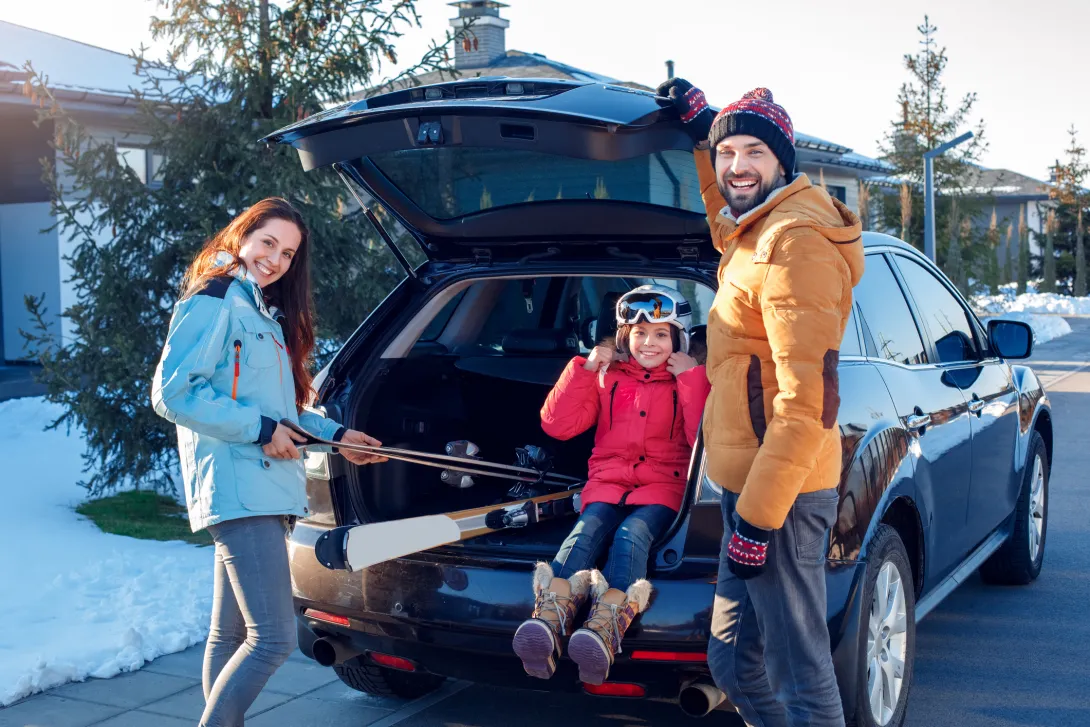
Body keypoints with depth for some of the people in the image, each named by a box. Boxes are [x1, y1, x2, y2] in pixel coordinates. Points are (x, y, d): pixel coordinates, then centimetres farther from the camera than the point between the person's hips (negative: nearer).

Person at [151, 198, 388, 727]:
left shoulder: (266, 312, 22)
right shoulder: (213, 303, -8)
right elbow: (172, 393, -17)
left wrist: (334, 434, 18)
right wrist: (258, 427, -16)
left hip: (264, 490, 10)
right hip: (237, 489, -10)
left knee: (230, 634, 15)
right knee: (273, 638, -15)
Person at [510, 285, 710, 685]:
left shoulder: (688, 381, 13)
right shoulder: (608, 378, 17)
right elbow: (558, 425, 9)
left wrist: (691, 378, -6)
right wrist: (584, 369, 3)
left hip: (662, 486, -2)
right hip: (608, 481, 2)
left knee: (632, 534, -33)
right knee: (588, 529, -30)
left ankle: (606, 629, -56)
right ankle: (549, 620, -54)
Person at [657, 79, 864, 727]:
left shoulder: (796, 244, -16)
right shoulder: (756, 234, 15)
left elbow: (806, 401, -22)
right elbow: (729, 224, 45)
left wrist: (759, 515, -23)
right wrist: (701, 129, 37)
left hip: (780, 491, -10)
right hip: (752, 485, 10)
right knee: (734, 664, 18)